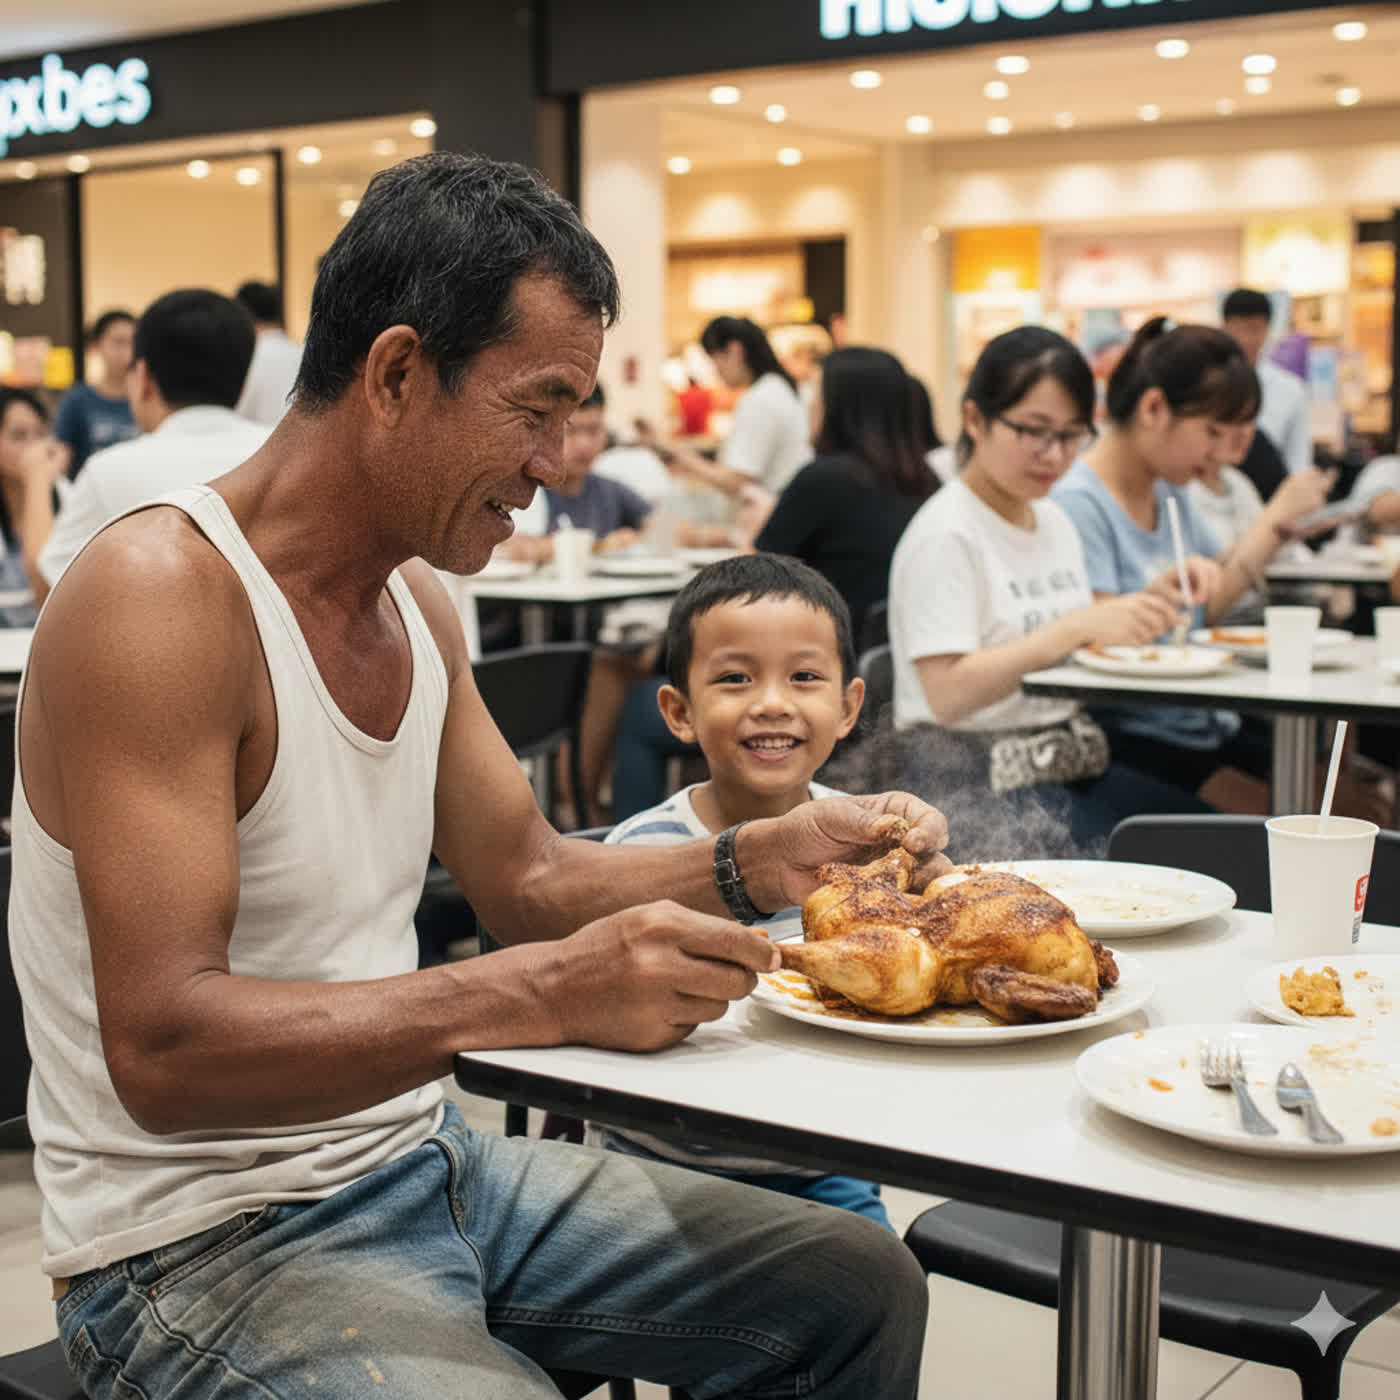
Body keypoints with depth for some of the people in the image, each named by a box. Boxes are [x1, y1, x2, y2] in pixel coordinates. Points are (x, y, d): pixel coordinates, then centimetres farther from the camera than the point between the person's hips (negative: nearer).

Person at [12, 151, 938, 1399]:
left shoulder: (415, 594, 7)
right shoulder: (158, 600, -21)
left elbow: (525, 878, 14)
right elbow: (162, 1046, -28)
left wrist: (753, 863, -2)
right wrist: (539, 996, -37)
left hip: (420, 1159, 9)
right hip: (209, 1239, -8)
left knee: (862, 1288, 11)